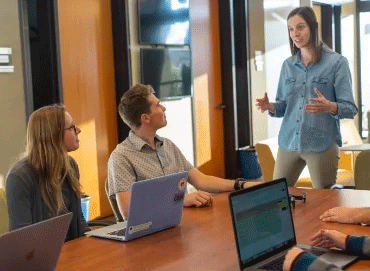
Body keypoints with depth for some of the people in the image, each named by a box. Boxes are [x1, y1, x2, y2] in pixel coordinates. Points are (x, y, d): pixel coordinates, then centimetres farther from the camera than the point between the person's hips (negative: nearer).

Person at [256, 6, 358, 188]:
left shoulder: (337, 62, -3)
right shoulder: (288, 65, 11)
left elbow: (350, 109, -6)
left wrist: (329, 106, -27)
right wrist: (270, 107, -7)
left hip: (322, 145, -4)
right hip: (288, 143, 4)